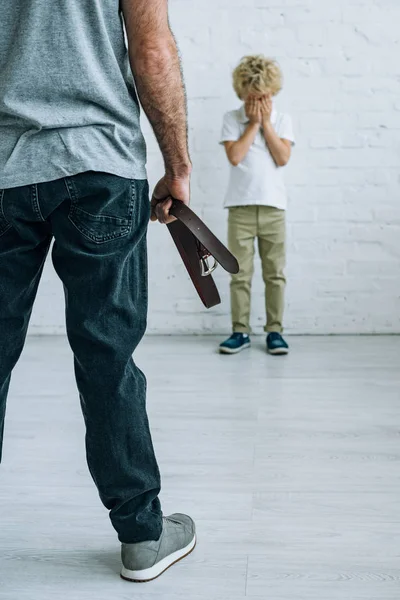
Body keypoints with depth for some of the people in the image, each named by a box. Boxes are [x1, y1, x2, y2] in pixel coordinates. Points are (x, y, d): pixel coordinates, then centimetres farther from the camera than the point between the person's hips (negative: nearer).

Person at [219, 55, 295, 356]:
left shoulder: (282, 120, 8)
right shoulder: (232, 119, 4)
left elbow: (283, 158, -5)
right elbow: (235, 156, -10)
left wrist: (266, 122, -4)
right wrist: (254, 122, -6)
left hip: (273, 207, 1)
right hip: (241, 207, -1)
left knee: (275, 273, 4)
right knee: (240, 274, 1)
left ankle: (275, 331, 11)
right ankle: (241, 331, 9)